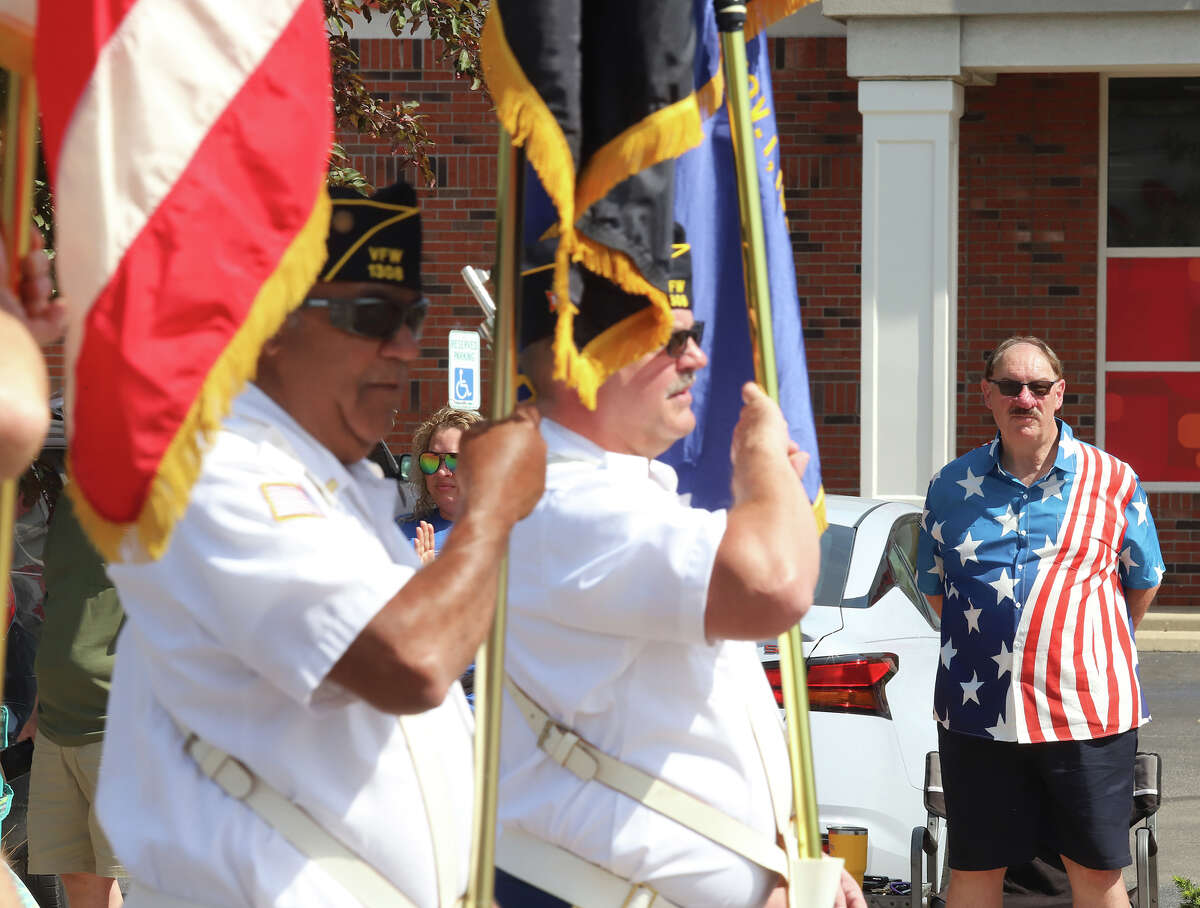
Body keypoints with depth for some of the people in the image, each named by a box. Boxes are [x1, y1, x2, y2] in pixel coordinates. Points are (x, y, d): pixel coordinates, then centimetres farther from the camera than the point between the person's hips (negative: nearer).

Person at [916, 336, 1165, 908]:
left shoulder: (1112, 481, 2)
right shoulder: (952, 486, 7)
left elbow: (1143, 582, 13)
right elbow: (934, 588, 18)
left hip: (1087, 709, -1)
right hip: (977, 713, 1)